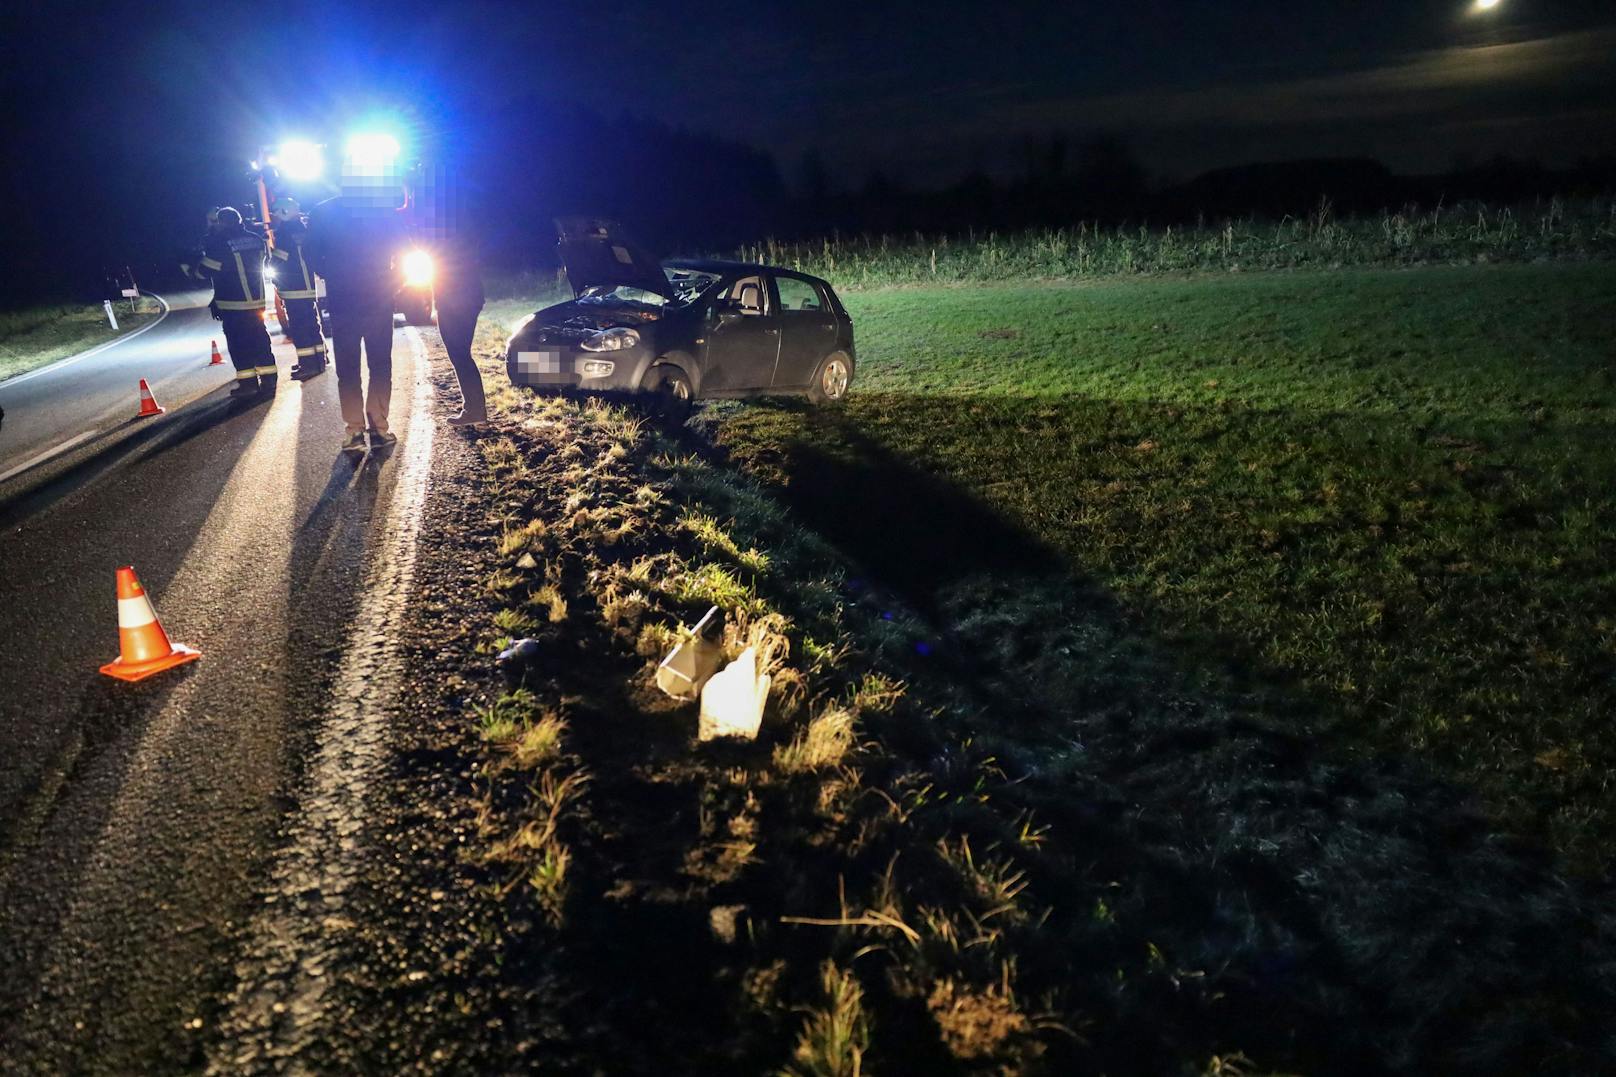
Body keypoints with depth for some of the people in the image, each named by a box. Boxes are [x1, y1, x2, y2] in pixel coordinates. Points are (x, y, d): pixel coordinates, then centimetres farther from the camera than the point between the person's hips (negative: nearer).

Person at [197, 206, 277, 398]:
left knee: (238, 342, 1)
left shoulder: (220, 243, -13)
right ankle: (268, 380, 7)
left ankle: (248, 383, 2)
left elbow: (207, 270, -6)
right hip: (256, 300, 6)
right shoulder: (255, 239, 4)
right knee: (259, 339, 10)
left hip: (233, 304, -6)